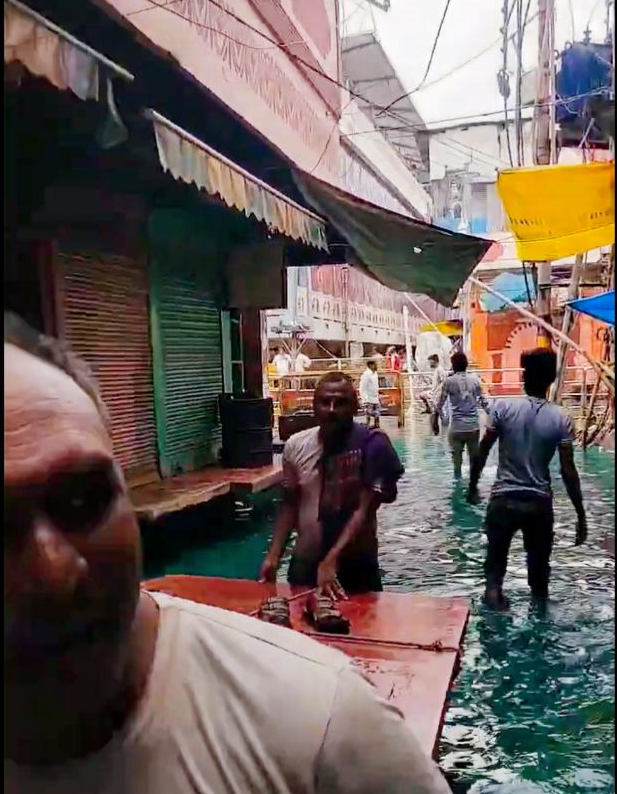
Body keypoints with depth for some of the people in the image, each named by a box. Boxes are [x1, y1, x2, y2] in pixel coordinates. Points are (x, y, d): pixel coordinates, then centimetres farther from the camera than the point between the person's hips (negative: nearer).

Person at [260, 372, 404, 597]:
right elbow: (289, 504, 7)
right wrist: (273, 555, -1)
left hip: (356, 565, -3)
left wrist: (331, 561, -26)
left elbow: (364, 511, -18)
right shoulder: (295, 445, -2)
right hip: (304, 563, 3)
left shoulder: (372, 444, -14)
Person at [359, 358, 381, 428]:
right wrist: (365, 400, -20)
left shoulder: (375, 374, 12)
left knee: (377, 416, 9)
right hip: (368, 400, -8)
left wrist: (378, 397, 17)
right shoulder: (366, 375, -14)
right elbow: (362, 389, -17)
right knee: (368, 417, -5)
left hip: (375, 400, 8)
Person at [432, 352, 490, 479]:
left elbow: (439, 404, -3)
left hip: (457, 427, -3)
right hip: (474, 426, 3)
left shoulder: (449, 381, -4)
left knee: (457, 456, 7)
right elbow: (484, 402, 6)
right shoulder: (475, 380, 4)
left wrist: (435, 422, 8)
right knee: (474, 457, 12)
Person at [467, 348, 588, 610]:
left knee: (496, 556, 17)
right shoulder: (561, 418, -7)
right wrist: (581, 515, 1)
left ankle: (493, 589, -3)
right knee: (539, 562, 20)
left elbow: (482, 452, -7)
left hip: (503, 498, -1)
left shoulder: (503, 407, -9)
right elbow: (568, 471, -7)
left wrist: (473, 486, 8)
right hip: (539, 502, 1)